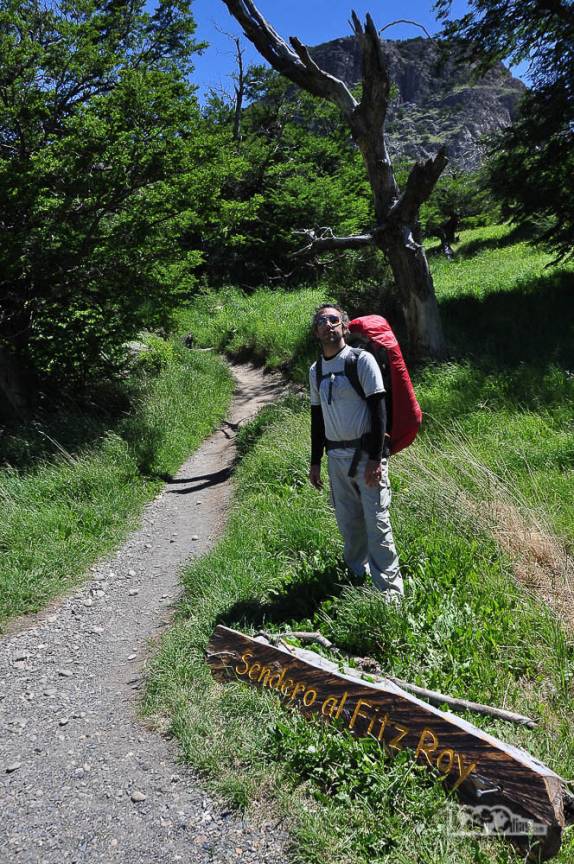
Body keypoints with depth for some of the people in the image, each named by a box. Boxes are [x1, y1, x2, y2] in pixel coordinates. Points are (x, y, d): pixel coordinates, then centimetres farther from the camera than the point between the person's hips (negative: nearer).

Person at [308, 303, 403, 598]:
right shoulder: (315, 371, 12)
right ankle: (356, 579, 27)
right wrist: (315, 462, 17)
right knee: (348, 524, 12)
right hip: (336, 458, 6)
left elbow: (378, 410, -10)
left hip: (366, 454, -6)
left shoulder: (362, 360, -6)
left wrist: (375, 458, -17)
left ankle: (389, 589, 1)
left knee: (376, 522, -7)